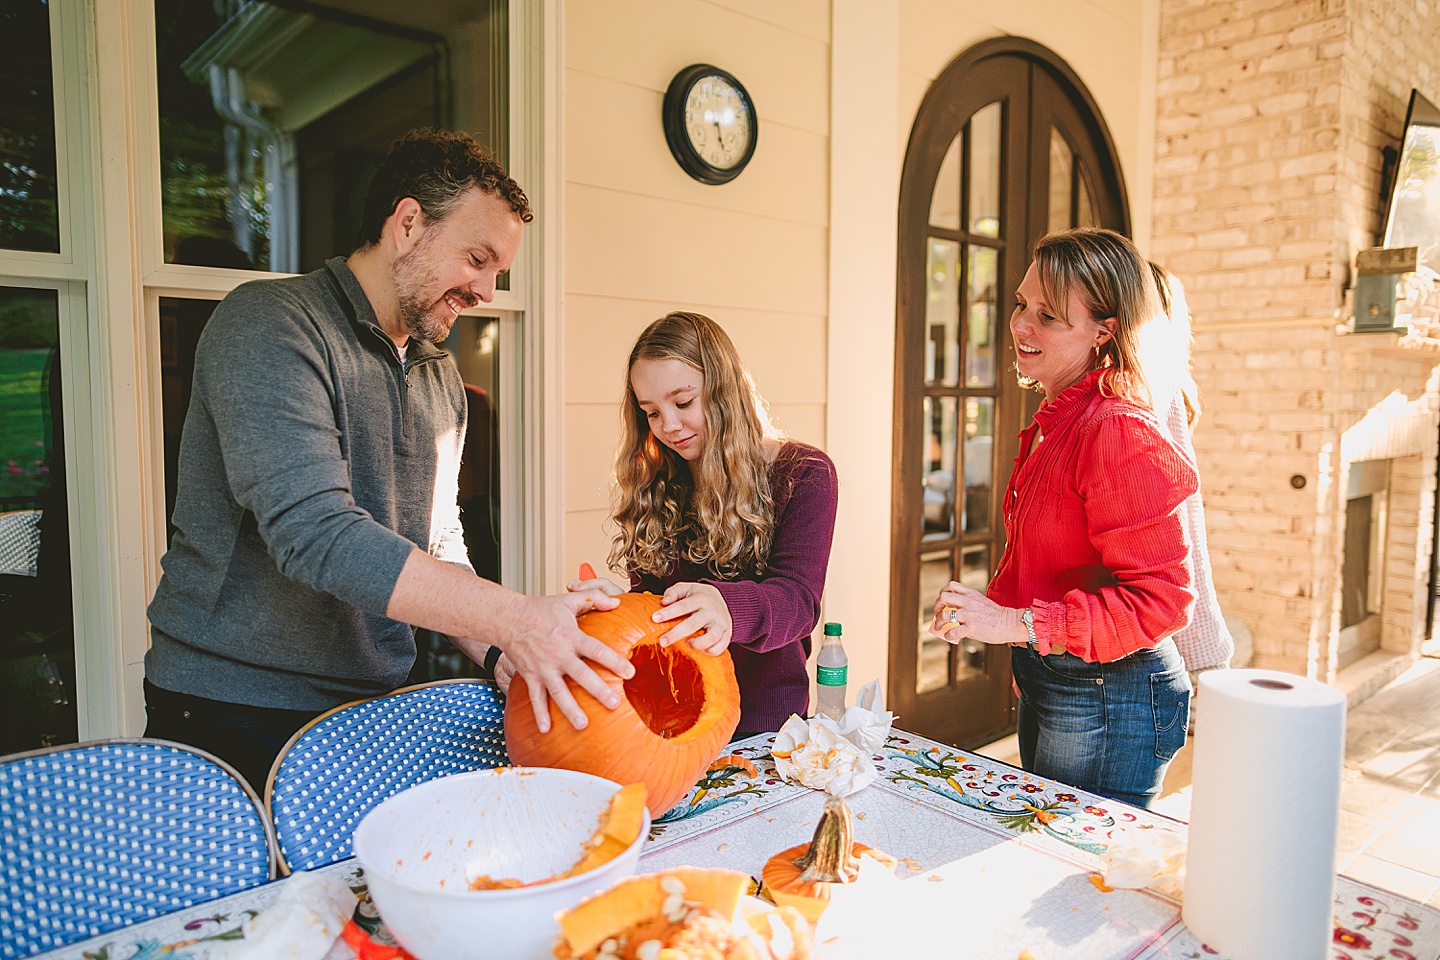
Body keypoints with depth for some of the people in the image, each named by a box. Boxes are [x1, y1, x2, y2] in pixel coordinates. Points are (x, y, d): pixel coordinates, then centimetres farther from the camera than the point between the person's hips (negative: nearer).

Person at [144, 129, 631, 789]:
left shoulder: (441, 380, 10)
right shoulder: (269, 325, -16)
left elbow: (437, 551, 10)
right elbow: (314, 532, -28)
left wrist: (504, 650, -7)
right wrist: (513, 618, -30)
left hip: (372, 709, 7)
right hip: (234, 713, -6)